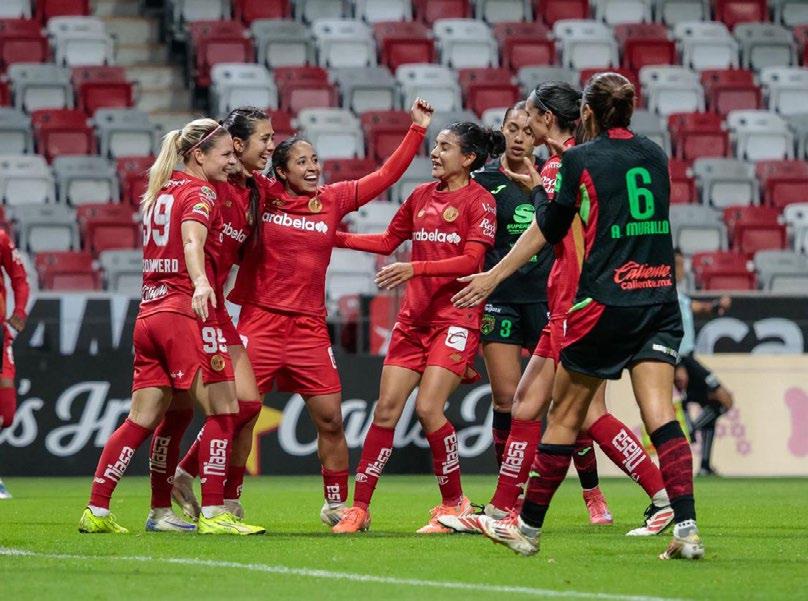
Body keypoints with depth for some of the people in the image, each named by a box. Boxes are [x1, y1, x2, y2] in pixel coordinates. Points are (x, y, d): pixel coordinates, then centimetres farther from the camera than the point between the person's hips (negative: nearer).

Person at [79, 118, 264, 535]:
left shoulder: (160, 192, 18)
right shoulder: (199, 193, -7)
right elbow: (192, 240, -26)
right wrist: (201, 283, -41)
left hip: (148, 313, 8)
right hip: (186, 314, -8)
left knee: (142, 419, 10)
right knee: (222, 409, -4)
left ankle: (96, 511, 7)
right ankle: (212, 513, -9)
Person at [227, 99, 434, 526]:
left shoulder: (333, 200, 8)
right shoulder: (260, 196, 0)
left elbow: (386, 175, 12)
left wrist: (417, 130, 9)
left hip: (309, 327, 3)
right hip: (261, 322, -3)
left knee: (330, 419, 1)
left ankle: (336, 504, 14)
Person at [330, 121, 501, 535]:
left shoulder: (480, 201, -5)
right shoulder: (421, 196, 14)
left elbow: (470, 260, -14)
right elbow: (389, 241, 25)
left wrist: (415, 268, -22)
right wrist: (336, 238, 18)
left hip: (456, 317, -6)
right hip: (414, 316, 6)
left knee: (427, 407, -15)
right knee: (386, 408, -1)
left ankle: (453, 504, 1)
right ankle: (359, 508, 2)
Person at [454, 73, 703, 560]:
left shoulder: (580, 159, -3)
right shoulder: (655, 155, 11)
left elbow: (547, 230, 4)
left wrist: (493, 276, 15)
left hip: (604, 301, -4)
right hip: (659, 298, 4)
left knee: (565, 415, 7)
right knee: (660, 415, -4)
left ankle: (528, 527, 17)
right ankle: (687, 529, -19)